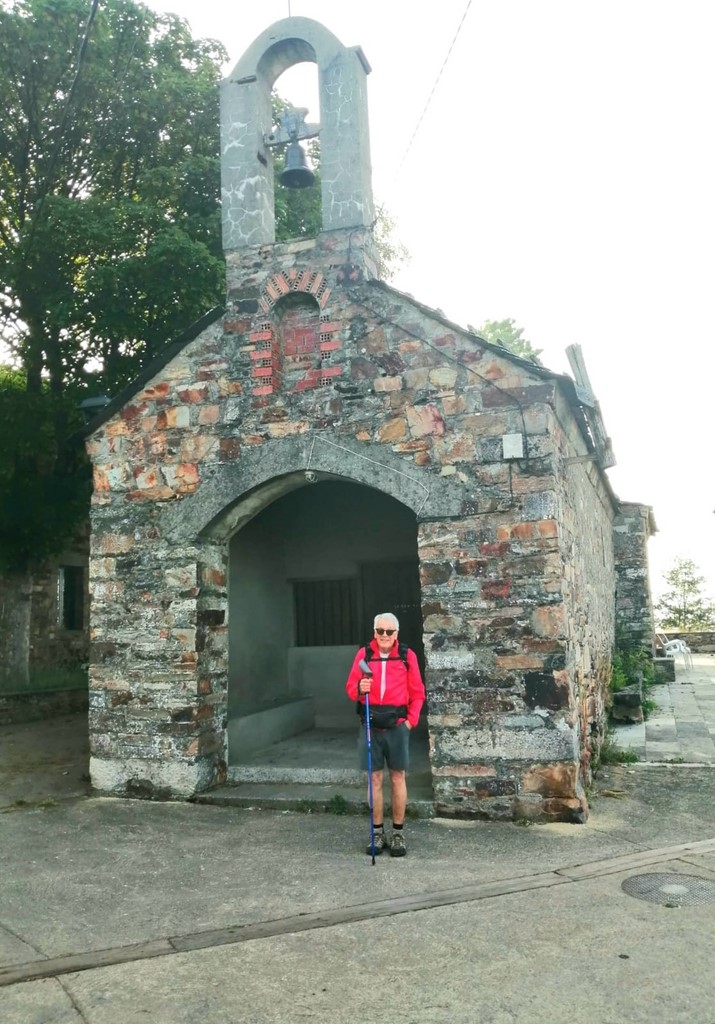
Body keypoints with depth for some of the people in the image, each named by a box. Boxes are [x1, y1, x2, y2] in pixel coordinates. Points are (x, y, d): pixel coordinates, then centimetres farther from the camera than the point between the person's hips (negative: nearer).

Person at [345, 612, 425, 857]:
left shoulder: (407, 655, -1)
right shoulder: (364, 654, 1)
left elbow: (417, 692, 3)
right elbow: (350, 687, 2)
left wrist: (411, 719, -5)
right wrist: (359, 688, -19)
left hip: (397, 726, -1)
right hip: (371, 725, 1)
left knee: (398, 778, 7)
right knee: (375, 779, 8)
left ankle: (398, 834, 17)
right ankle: (378, 833, 18)